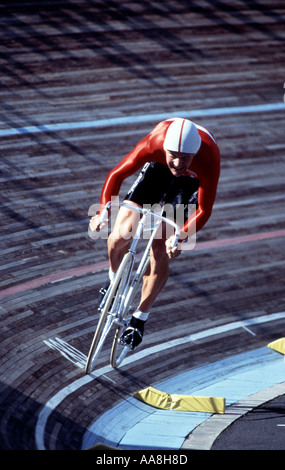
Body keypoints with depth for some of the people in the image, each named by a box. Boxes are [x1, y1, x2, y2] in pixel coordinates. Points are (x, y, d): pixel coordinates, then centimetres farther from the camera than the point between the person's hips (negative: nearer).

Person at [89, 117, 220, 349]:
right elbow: (117, 174, -29)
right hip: (158, 168, 2)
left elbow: (204, 210, -32)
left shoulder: (209, 159, -41)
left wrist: (181, 237, -49)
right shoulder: (155, 142, -39)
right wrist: (103, 212, -44)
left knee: (160, 253, -11)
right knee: (121, 234, -12)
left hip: (193, 180, -2)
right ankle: (114, 279, 23)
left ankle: (139, 319, 9)